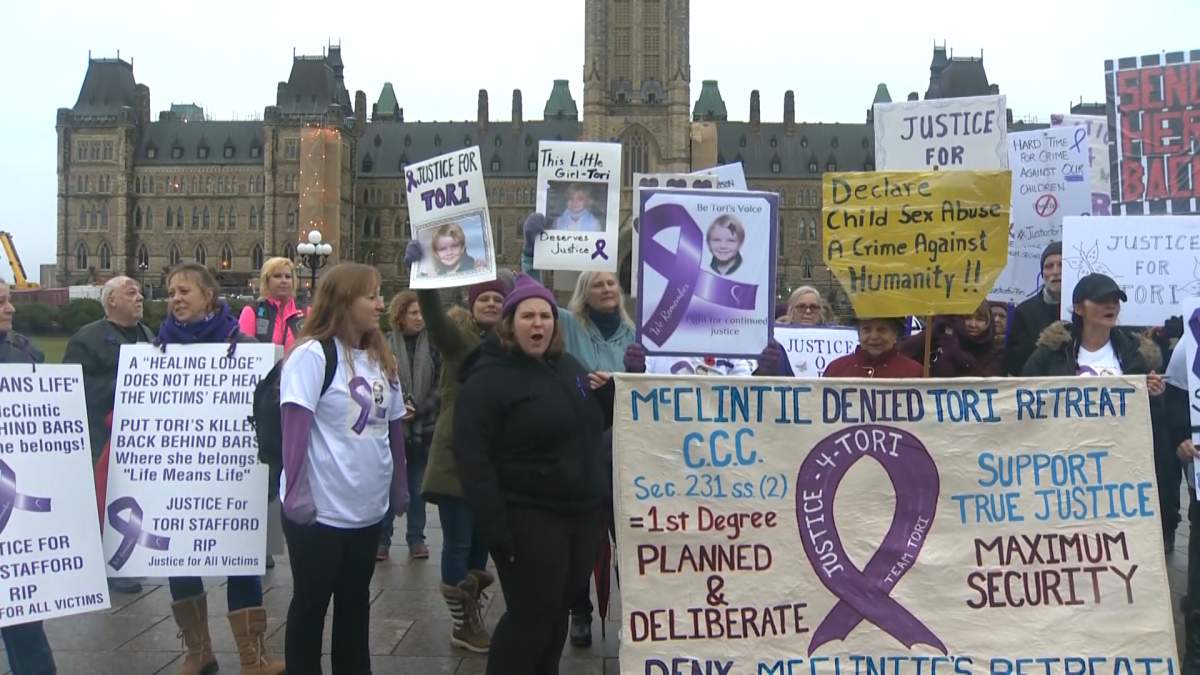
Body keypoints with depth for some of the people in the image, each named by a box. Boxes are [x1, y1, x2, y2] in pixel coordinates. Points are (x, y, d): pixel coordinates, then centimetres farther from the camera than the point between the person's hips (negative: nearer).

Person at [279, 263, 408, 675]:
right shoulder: (312, 354, -13)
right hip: (320, 510, -6)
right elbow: (294, 426, -17)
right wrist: (296, 494, -20)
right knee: (311, 603, 8)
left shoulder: (381, 359, 8)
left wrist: (400, 489, 14)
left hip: (368, 508, 7)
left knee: (355, 601, 18)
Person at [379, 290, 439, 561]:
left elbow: (441, 385, -1)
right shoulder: (386, 344, -4)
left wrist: (419, 410, -11)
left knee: (418, 487, 11)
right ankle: (383, 538, 17)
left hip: (423, 426, 2)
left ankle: (416, 538, 21)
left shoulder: (432, 345, 1)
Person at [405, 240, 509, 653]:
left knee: (481, 541, 14)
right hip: (456, 456, -5)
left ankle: (470, 617, 29)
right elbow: (435, 318, -25)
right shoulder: (457, 334, -7)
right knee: (458, 543, 1)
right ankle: (463, 625, 14)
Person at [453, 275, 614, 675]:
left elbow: (592, 427, 23)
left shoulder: (568, 367, 12)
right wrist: (495, 526, -23)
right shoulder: (489, 378, -11)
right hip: (528, 519, -7)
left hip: (581, 514, 7)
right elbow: (472, 457, -17)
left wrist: (608, 393, 2)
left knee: (556, 614, 17)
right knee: (530, 617, -2)